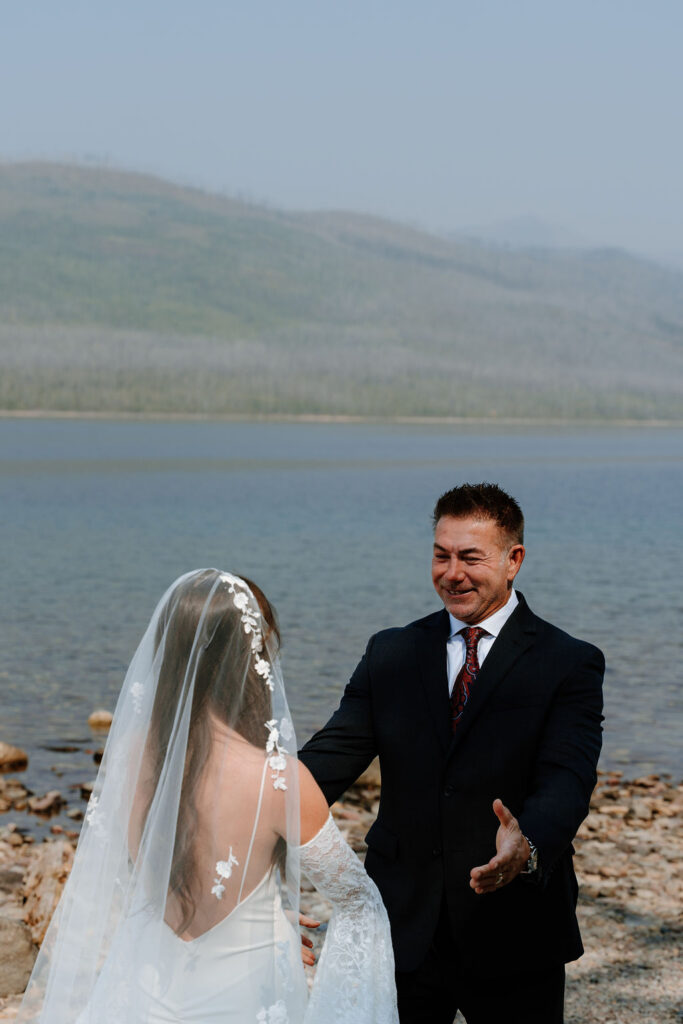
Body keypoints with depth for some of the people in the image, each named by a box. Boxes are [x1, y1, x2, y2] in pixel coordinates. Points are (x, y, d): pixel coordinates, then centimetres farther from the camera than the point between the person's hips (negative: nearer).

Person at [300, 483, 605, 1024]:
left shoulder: (570, 664, -5)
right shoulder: (390, 653, 7)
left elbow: (566, 779, -18)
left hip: (512, 938, -2)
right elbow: (336, 751, -2)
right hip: (404, 932, 3)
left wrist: (528, 848, -39)